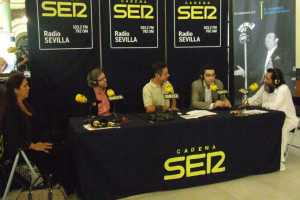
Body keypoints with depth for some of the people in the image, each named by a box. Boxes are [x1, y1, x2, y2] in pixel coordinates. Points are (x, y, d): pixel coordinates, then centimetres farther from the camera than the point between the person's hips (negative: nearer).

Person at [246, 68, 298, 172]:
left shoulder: (283, 88, -22)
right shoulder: (264, 87, 1)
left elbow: (275, 105, -32)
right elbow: (255, 99, 12)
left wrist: (262, 105, -15)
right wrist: (247, 102, -9)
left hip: (288, 119, -7)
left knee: (281, 129, -37)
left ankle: (280, 159, -23)